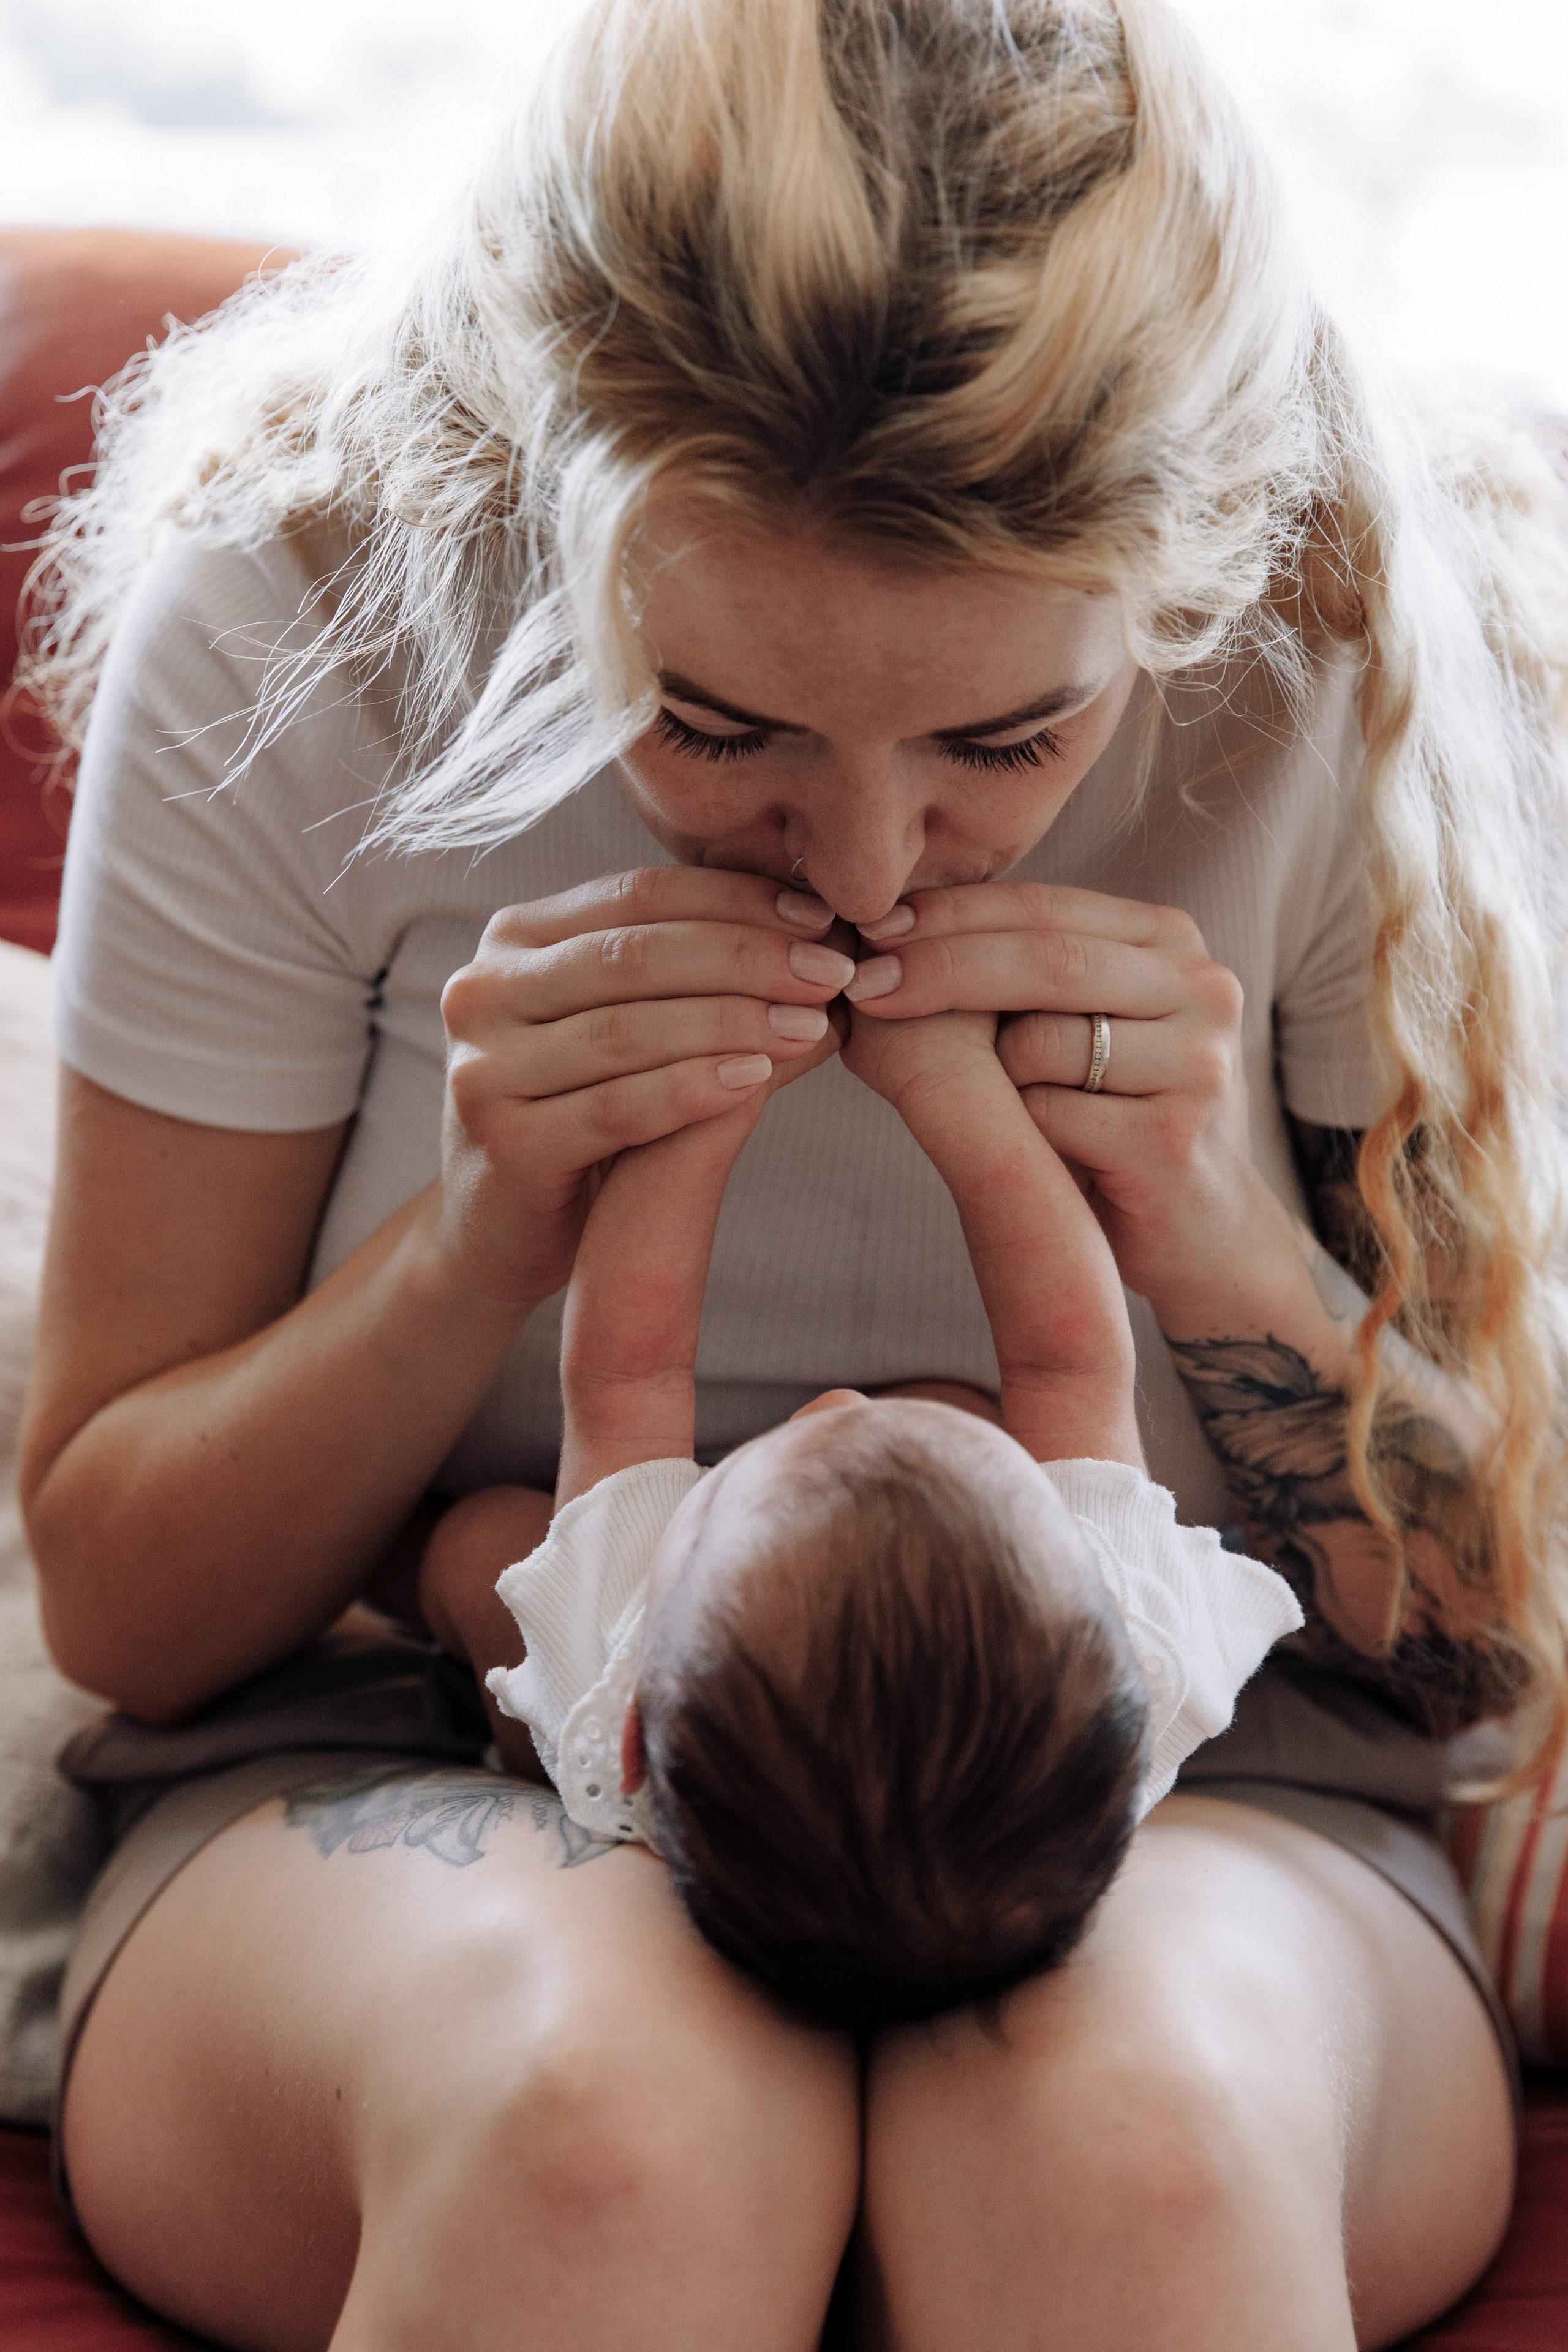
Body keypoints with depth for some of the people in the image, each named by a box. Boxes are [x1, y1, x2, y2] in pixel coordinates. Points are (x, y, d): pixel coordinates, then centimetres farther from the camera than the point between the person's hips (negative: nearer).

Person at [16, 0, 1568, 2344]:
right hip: (411, 1795, 1)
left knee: (1135, 2128, -36)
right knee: (612, 2112, -36)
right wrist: (481, 1236, -21)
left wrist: (1239, 1259, -20)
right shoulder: (298, 610, -11)